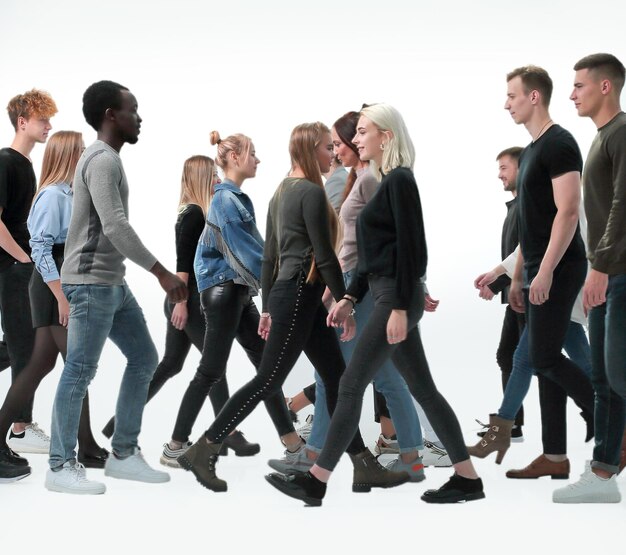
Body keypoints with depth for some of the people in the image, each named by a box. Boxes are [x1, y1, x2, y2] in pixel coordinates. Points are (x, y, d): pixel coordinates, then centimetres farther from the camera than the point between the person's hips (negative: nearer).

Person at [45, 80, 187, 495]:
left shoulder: (107, 159, 17)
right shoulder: (103, 160, -14)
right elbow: (115, 227, -24)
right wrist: (162, 272, -23)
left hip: (112, 282, 10)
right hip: (91, 283, -10)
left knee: (144, 359, 11)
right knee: (80, 372, -5)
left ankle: (124, 454, 16)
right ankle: (61, 467, 3)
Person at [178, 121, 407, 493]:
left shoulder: (283, 192, 15)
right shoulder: (312, 192, -13)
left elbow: (270, 256, 16)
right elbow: (324, 256, -16)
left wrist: (268, 307, 19)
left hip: (288, 294, 10)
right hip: (299, 295, -10)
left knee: (336, 378, 9)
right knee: (268, 381, -5)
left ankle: (365, 467, 11)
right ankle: (202, 451, 1)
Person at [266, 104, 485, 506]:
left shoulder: (400, 180, -12)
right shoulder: (386, 182, 16)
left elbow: (410, 248, -18)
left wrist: (400, 307, -20)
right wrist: (350, 297, 18)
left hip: (397, 297, -10)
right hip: (388, 296, 10)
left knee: (352, 385, -6)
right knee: (422, 387, 10)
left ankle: (315, 482, 0)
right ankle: (468, 478, 15)